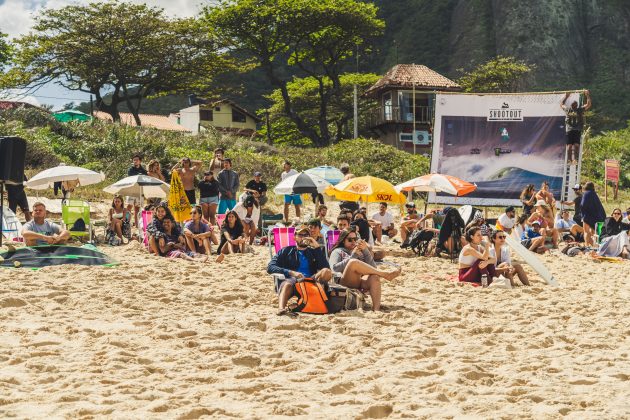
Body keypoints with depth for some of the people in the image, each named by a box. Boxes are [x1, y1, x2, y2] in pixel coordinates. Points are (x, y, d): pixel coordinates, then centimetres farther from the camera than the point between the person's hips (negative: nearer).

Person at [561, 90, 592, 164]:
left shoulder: (568, 110, 9)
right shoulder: (580, 110, 2)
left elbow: (561, 104, 30)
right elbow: (588, 104, 10)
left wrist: (566, 96, 37)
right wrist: (588, 95, 19)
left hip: (569, 130, 2)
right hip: (577, 130, -2)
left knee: (569, 145, 1)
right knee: (576, 145, -12)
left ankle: (569, 159, -4)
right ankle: (574, 158, -31)